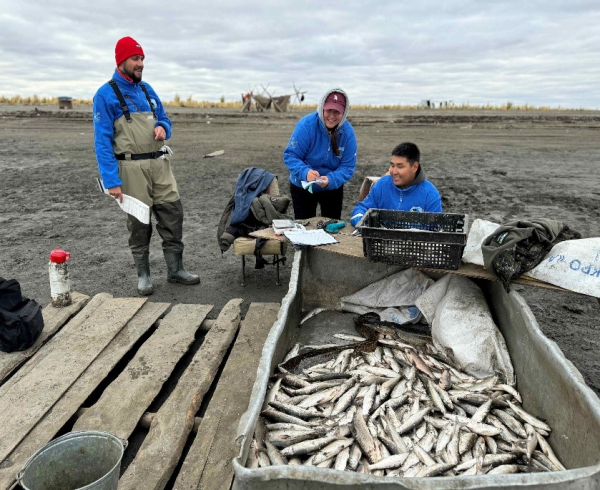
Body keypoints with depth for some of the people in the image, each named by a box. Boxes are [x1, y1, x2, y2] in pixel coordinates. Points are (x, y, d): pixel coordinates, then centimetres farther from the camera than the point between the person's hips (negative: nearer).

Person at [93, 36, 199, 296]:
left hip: (159, 164, 5)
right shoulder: (106, 95, -5)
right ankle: (143, 275, 18)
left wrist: (163, 128, -4)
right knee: (139, 222, 3)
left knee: (172, 214, 2)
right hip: (131, 168, -5)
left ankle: (175, 269, 14)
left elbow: (164, 119, 23)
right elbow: (102, 141, -10)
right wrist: (112, 181, -17)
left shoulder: (147, 90, 14)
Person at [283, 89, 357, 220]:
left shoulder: (348, 132, -14)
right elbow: (290, 156, -22)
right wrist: (305, 172, -40)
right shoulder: (306, 125, -22)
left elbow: (347, 167, -15)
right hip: (303, 188, -2)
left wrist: (331, 180, -34)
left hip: (333, 188, 2)